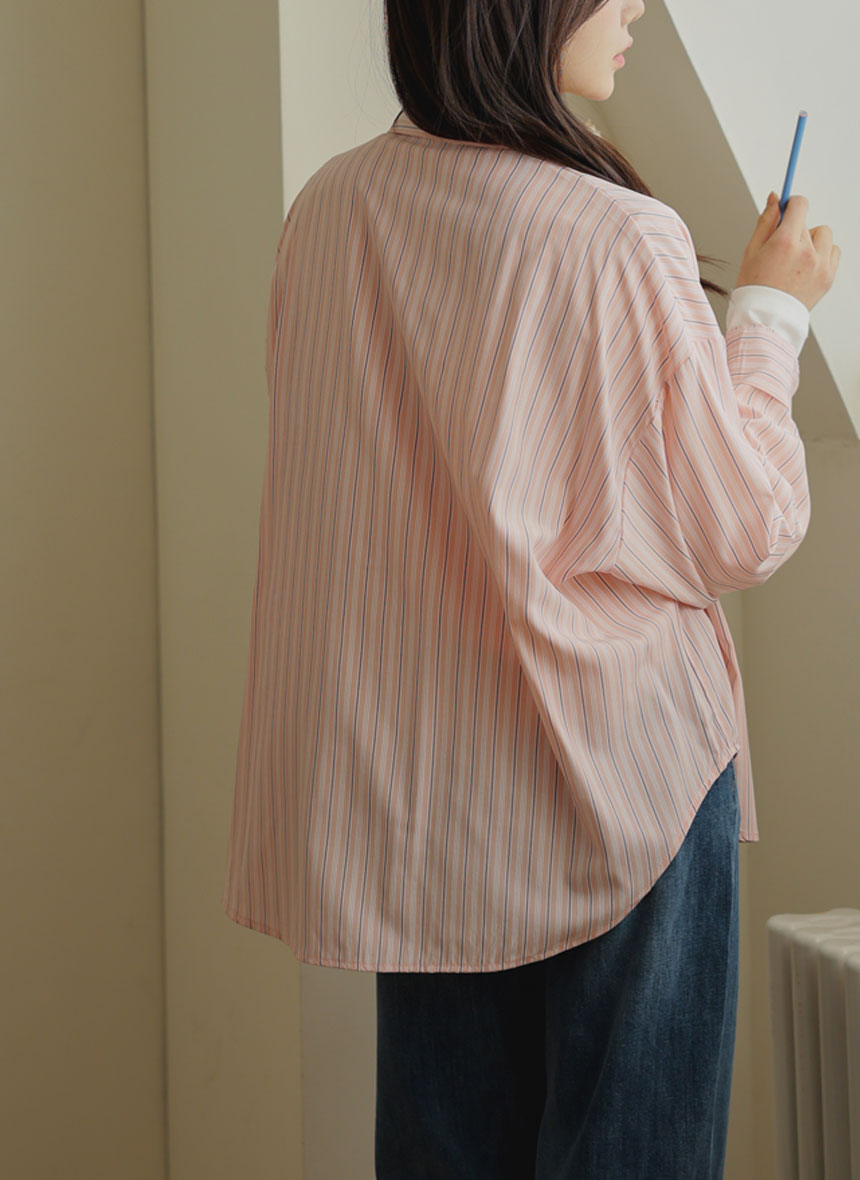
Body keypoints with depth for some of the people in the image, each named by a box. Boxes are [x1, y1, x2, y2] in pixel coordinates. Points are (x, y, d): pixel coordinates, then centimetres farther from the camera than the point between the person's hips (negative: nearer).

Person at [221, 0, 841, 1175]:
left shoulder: (328, 208, -1)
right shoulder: (617, 247, -20)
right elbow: (742, 531, -10)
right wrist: (769, 312, 3)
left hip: (409, 779, 6)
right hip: (614, 773, -6)